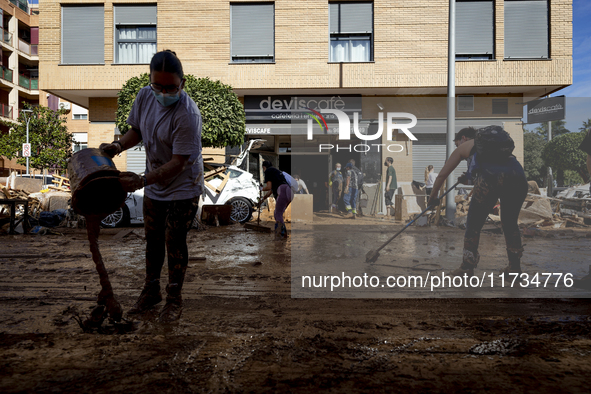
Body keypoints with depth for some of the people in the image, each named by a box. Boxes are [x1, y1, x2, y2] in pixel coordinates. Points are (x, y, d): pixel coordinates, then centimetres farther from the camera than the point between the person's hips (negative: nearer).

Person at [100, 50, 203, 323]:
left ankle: (174, 300, 25)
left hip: (183, 188, -6)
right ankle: (151, 291, 39)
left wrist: (141, 181, -33)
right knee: (152, 238, 18)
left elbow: (178, 162, -27)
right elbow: (137, 130, 8)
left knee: (174, 242, 4)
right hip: (154, 184, 7)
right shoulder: (144, 96, -7)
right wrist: (118, 146, -11)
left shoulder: (187, 114, -28)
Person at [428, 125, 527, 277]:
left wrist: (433, 197, 38)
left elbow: (442, 175, 25)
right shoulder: (498, 139, 37)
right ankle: (515, 266, 32)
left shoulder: (464, 146, 23)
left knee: (474, 224, 12)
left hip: (490, 180, -5)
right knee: (510, 223, 25)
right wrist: (469, 177, 64)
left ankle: (467, 267, 17)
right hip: (518, 176, 5)